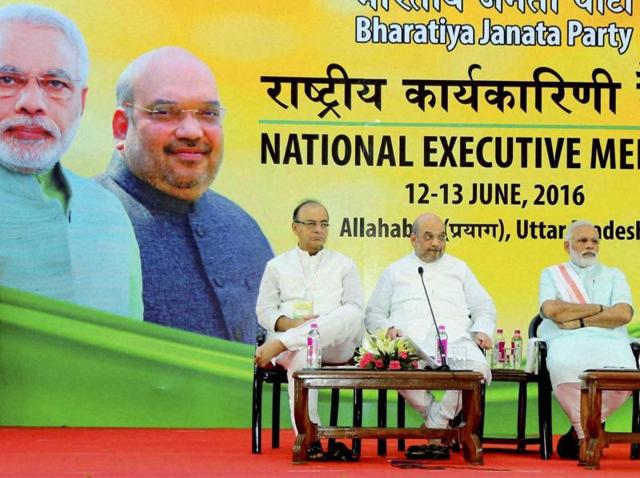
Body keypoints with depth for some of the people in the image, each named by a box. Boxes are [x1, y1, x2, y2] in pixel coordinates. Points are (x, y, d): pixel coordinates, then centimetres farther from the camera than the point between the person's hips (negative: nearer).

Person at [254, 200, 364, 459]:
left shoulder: (344, 265, 20)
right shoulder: (277, 266, 20)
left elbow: (355, 307, 6)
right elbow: (264, 311, 11)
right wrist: (292, 324, -11)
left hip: (336, 344, 1)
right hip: (293, 345, 0)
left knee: (351, 315, -34)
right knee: (301, 355, -39)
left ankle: (278, 345, -38)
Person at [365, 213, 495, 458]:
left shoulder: (458, 269, 29)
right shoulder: (395, 271, 25)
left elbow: (484, 308, 28)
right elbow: (373, 314, 21)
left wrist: (482, 330, 6)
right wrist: (388, 328, -2)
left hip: (455, 339, 2)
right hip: (411, 341, -1)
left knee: (478, 369, -34)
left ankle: (434, 426, -17)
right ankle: (440, 420, -15)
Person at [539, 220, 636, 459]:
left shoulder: (613, 275, 25)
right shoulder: (551, 274, 22)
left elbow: (624, 314, 4)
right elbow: (551, 310, 0)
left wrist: (579, 321, -3)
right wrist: (599, 309, 3)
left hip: (608, 341, 2)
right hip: (566, 342, -1)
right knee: (563, 366, -40)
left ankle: (580, 431, -12)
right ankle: (589, 433, -18)